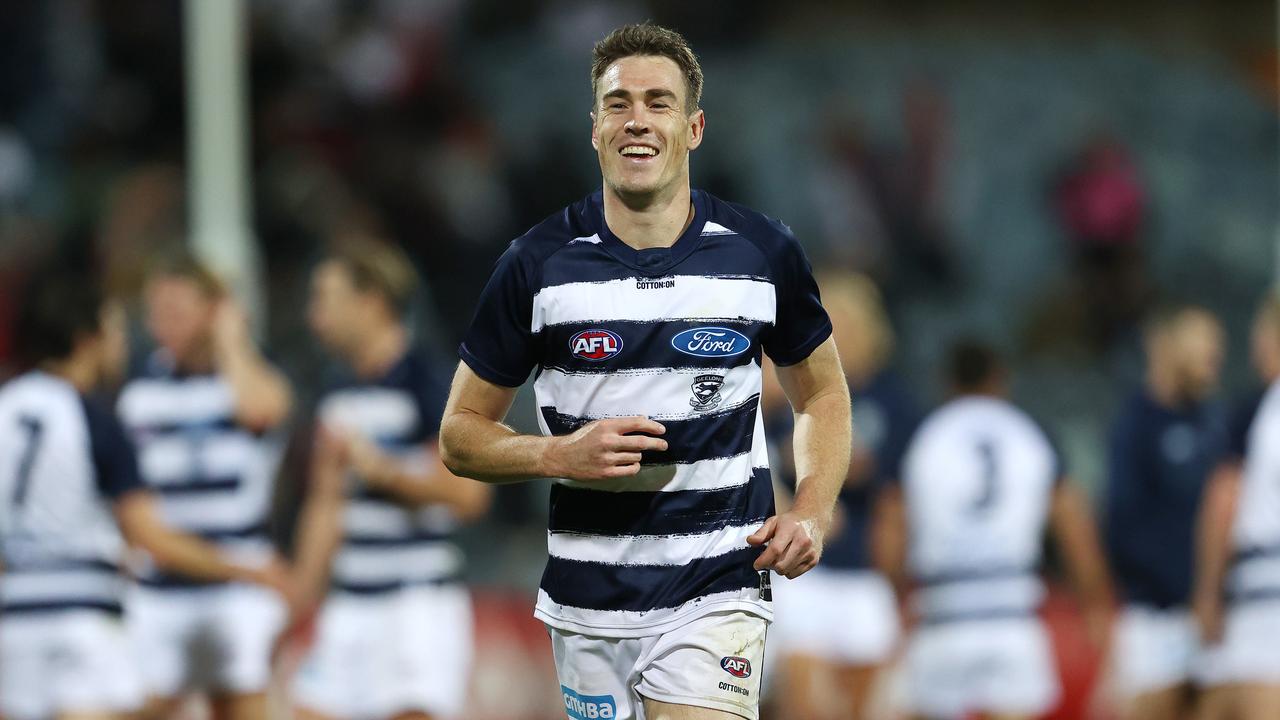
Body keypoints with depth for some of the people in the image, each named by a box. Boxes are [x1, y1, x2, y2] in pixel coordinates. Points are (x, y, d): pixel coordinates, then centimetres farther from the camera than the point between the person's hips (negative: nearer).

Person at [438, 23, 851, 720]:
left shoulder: (764, 254, 0)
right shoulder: (537, 264, -1)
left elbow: (822, 394, 16)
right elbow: (461, 433, 5)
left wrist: (812, 512, -2)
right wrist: (559, 455, -14)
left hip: (716, 594, -1)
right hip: (587, 605, 1)